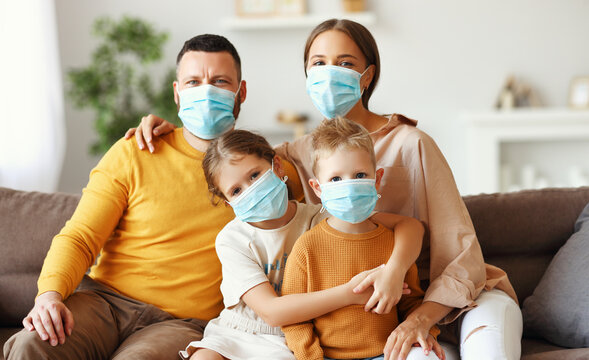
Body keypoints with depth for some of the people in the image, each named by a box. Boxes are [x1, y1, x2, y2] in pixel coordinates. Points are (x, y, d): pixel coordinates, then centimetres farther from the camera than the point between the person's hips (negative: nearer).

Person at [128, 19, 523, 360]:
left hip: (431, 304, -3)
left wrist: (420, 318, -30)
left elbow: (461, 254, -13)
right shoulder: (299, 154, 4)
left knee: (494, 308, -35)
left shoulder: (411, 145, -10)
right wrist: (168, 129, 5)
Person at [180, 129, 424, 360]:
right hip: (234, 332, 1)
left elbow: (410, 225, -7)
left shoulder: (321, 219, -6)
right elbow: (271, 311, -20)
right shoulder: (232, 239, -8)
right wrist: (349, 293, -27)